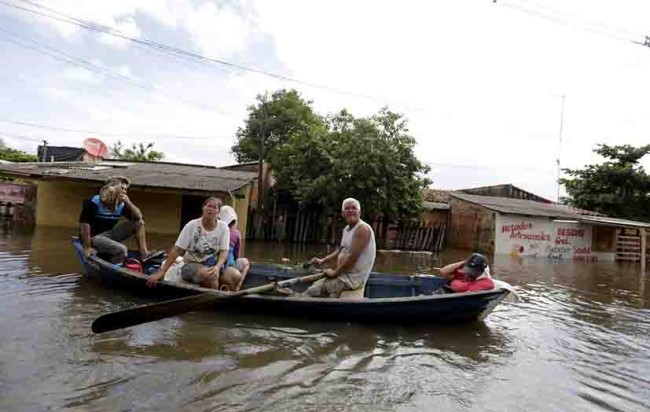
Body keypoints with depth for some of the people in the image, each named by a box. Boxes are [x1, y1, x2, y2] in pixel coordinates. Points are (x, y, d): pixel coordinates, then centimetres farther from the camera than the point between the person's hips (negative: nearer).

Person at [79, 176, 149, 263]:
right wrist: (87, 247, -20)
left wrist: (128, 203, -19)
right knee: (121, 249, -31)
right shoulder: (93, 202, -19)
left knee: (138, 223, -4)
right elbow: (84, 224, -21)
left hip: (109, 234, 7)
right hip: (93, 237, -7)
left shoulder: (121, 204, -2)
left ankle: (143, 253, -5)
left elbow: (138, 217, -3)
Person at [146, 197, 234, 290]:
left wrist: (217, 267, -29)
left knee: (236, 277, -24)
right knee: (210, 275, -36)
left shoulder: (223, 227, -6)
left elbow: (224, 251, -7)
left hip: (212, 265, 3)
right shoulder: (192, 225, -10)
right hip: (191, 265, -2)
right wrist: (161, 272, -18)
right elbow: (177, 250, -11)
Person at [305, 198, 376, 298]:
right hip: (344, 274, 9)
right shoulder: (346, 229, 12)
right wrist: (323, 261, 12)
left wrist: (335, 272, -14)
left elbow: (352, 258, -23)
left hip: (353, 278, -9)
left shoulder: (362, 229, -17)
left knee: (312, 292, -14)